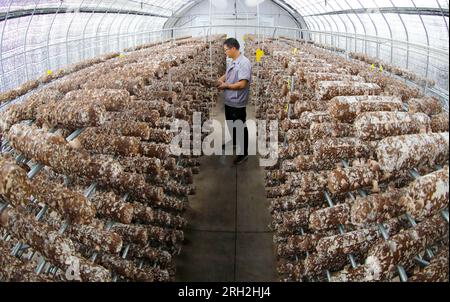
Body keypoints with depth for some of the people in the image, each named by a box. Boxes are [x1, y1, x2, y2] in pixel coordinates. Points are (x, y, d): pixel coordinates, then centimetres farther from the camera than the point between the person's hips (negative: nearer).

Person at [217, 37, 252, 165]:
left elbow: (242, 84, -28)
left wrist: (226, 85, -17)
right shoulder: (232, 62, 8)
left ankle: (244, 153, 14)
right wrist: (221, 79, 1)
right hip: (229, 100, 9)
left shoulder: (244, 63, -22)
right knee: (231, 124, 25)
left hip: (237, 103, -9)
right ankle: (234, 142, 47)